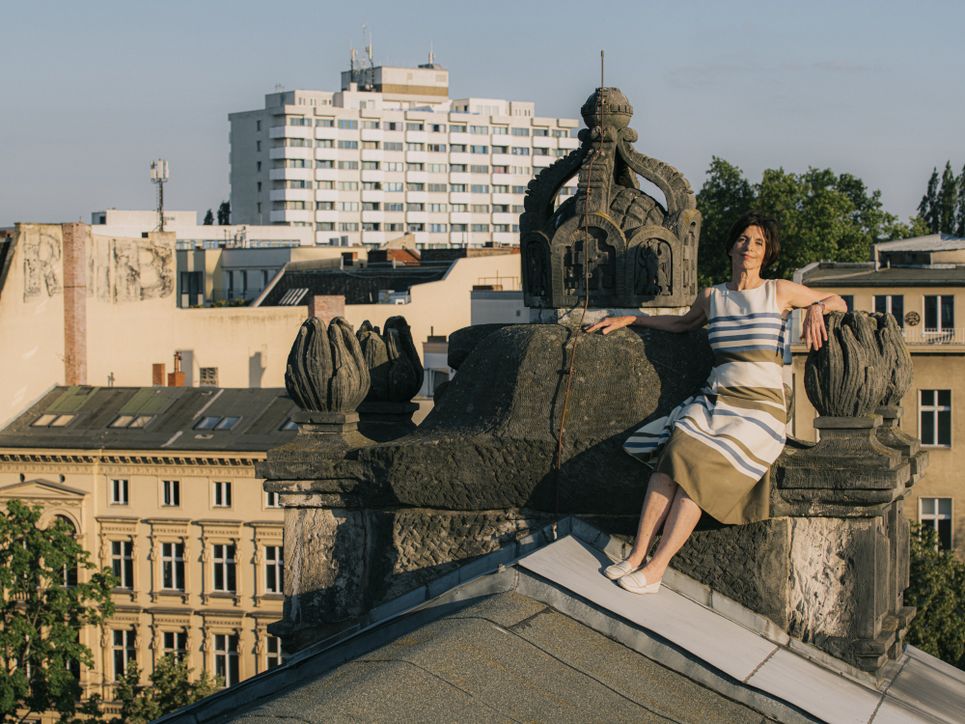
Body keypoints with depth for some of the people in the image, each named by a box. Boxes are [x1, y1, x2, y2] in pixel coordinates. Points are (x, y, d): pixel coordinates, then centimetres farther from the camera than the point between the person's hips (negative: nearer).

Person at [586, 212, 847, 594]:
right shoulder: (711, 297, 16)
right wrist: (629, 319, 34)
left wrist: (817, 308, -4)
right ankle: (636, 557, -30)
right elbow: (684, 323, 37)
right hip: (714, 400, 4)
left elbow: (838, 302, 19)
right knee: (674, 452, -27)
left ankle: (654, 570, -31)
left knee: (700, 464, -28)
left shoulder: (780, 292, 7)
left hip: (759, 407, -4)